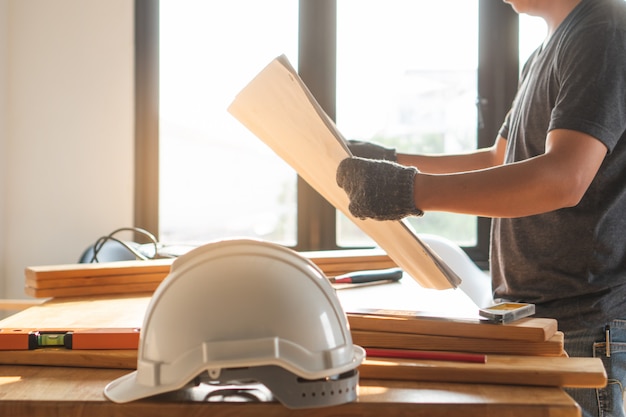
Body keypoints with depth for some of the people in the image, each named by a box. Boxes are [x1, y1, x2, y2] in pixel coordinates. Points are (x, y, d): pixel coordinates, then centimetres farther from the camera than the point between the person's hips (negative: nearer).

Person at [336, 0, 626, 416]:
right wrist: (393, 162, 18)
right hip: (531, 316, 9)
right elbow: (500, 161, 25)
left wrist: (412, 191, -31)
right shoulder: (544, 55, 18)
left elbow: (564, 179, -26)